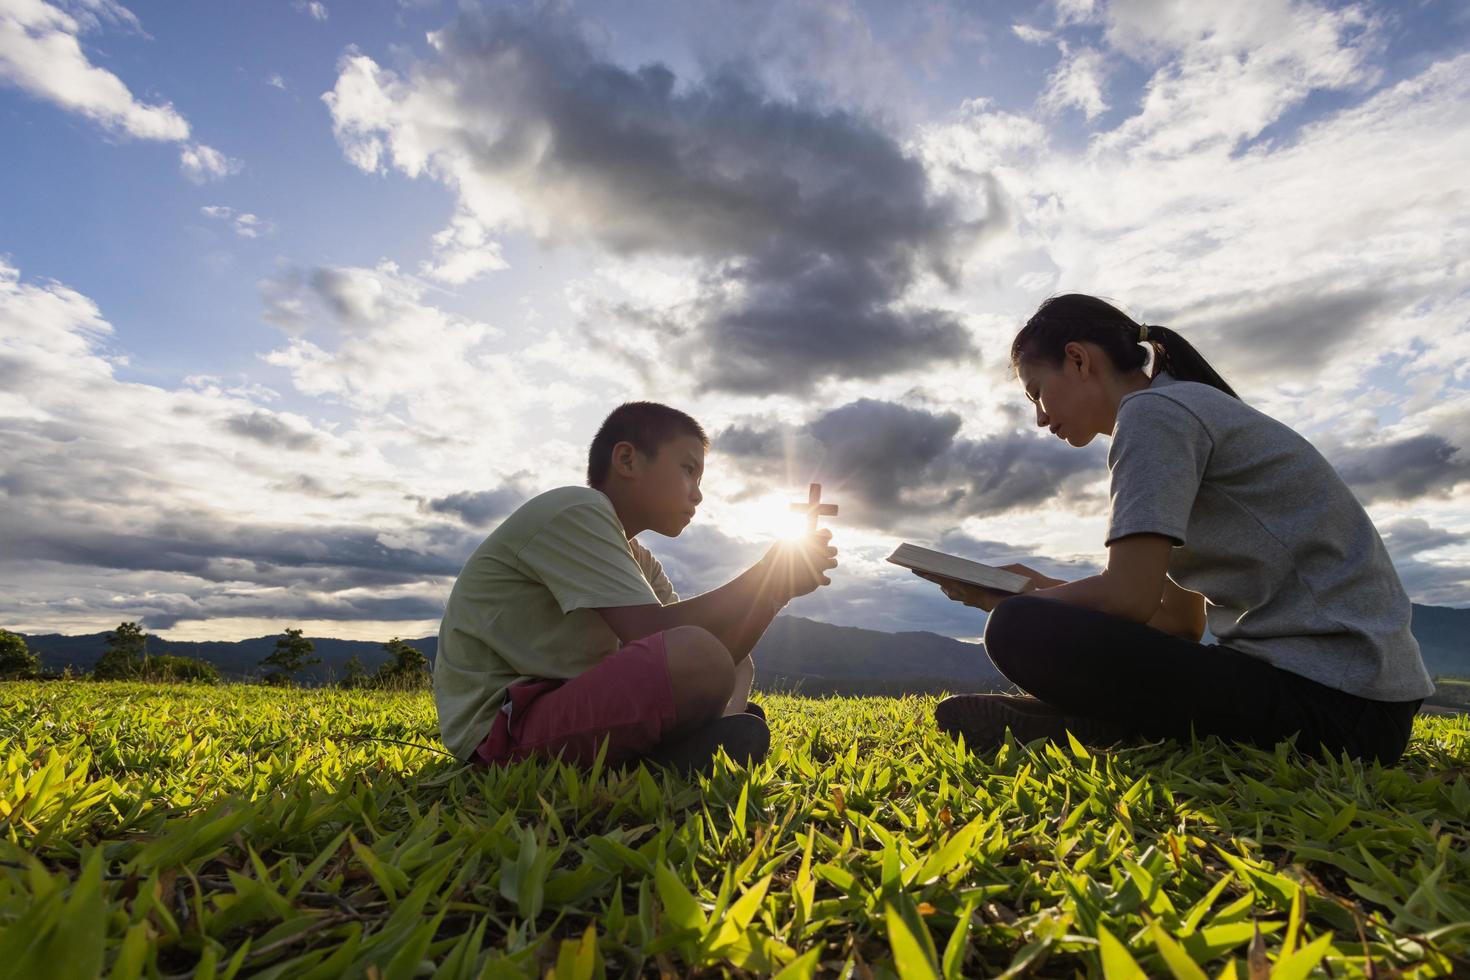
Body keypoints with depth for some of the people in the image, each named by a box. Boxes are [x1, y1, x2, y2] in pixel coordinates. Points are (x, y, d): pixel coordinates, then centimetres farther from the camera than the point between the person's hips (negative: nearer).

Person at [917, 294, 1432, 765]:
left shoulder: (1152, 409, -10)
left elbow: (1128, 597, -19)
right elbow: (1184, 622, 16)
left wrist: (1013, 602, -2)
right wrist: (1045, 589, 12)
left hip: (1332, 701, -10)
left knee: (1020, 632, -26)